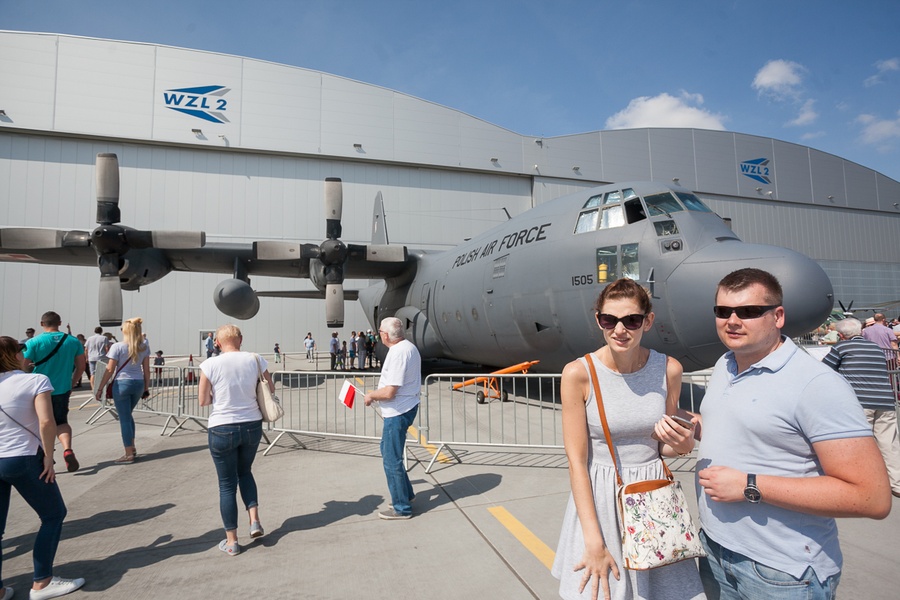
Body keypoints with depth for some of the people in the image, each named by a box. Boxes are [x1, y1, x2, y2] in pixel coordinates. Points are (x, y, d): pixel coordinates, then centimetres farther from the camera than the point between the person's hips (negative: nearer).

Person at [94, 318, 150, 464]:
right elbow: (146, 370, 6)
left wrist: (100, 388, 1)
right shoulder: (144, 347, 3)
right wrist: (146, 388, 14)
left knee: (124, 419, 4)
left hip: (121, 383, -5)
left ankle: (129, 455, 8)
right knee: (128, 415, 23)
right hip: (138, 384, 5)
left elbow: (109, 370, -8)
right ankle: (132, 448, 28)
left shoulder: (118, 347, -9)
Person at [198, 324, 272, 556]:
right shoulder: (255, 360, -5)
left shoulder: (210, 365, -11)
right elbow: (271, 389, 4)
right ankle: (254, 520, 16)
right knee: (245, 472, 27)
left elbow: (203, 401, -4)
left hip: (222, 429, -2)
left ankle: (231, 542, 22)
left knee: (227, 484, 12)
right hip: (252, 426, 3)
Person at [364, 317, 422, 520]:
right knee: (388, 450, 24)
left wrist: (371, 395, -9)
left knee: (392, 460, 3)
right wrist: (378, 393, 14)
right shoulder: (409, 347, 8)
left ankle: (402, 508, 18)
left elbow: (389, 392, -27)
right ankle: (405, 494, 37)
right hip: (406, 407, 11)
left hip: (398, 412, -11)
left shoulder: (398, 353, -25)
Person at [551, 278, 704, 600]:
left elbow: (663, 446, 7)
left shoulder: (668, 369, -6)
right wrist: (594, 542, -14)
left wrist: (682, 444, -16)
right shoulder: (578, 373, -16)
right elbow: (577, 461, -13)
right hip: (598, 499, -3)